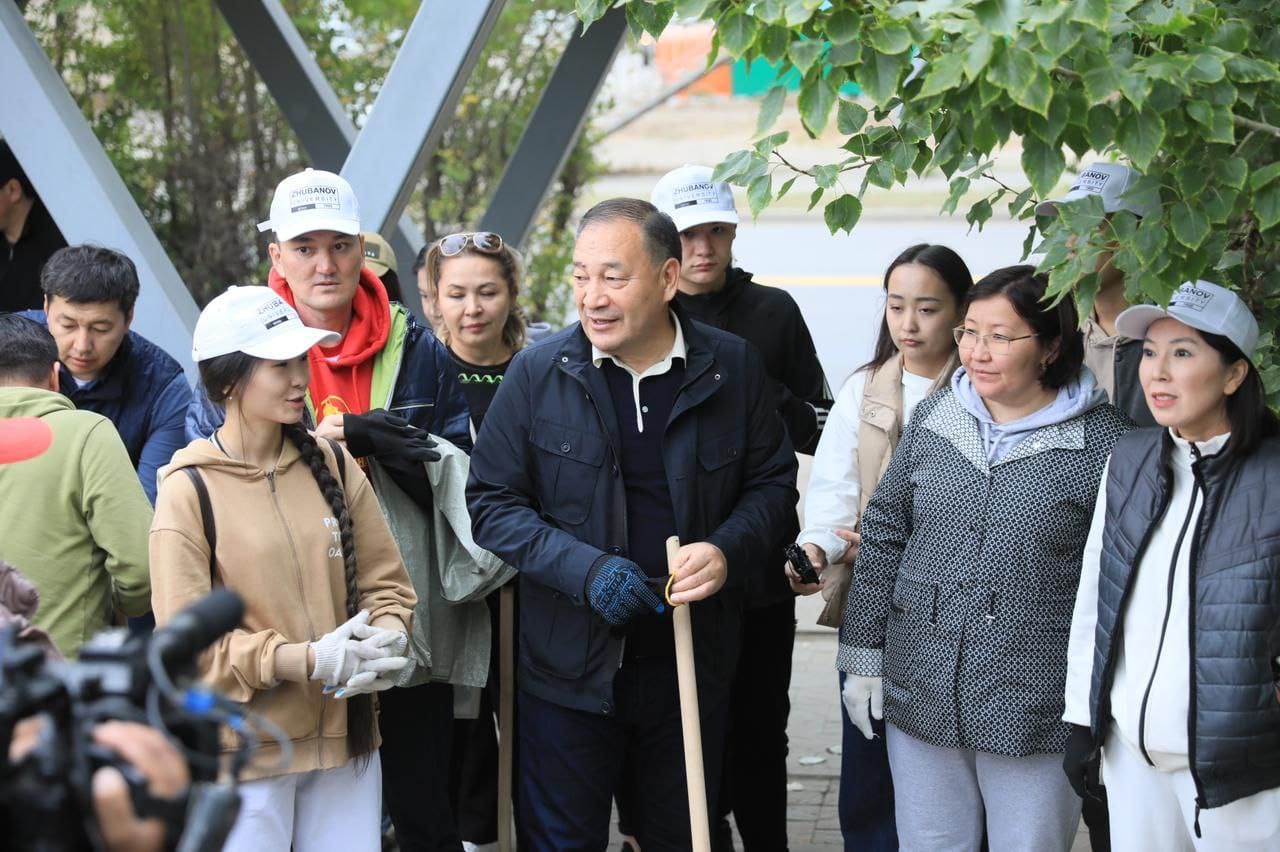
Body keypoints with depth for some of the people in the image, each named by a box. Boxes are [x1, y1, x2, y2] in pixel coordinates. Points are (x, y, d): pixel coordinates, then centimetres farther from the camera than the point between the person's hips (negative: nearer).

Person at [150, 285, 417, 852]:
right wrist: (308, 660, -19)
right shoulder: (189, 489, -7)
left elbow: (385, 582, 9)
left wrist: (384, 641, -12)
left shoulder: (331, 464, 5)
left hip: (346, 738, 4)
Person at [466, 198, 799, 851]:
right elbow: (492, 500, -4)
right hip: (570, 666, -1)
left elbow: (773, 480, 6)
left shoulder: (732, 368, -4)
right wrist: (585, 569, -18)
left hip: (691, 666, 1)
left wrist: (727, 551, -14)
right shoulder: (537, 373, -7)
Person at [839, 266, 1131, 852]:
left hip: (1038, 712, -4)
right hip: (920, 695, 4)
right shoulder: (933, 419, 5)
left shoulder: (1104, 440, -8)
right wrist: (863, 655, 8)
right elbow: (883, 534, 11)